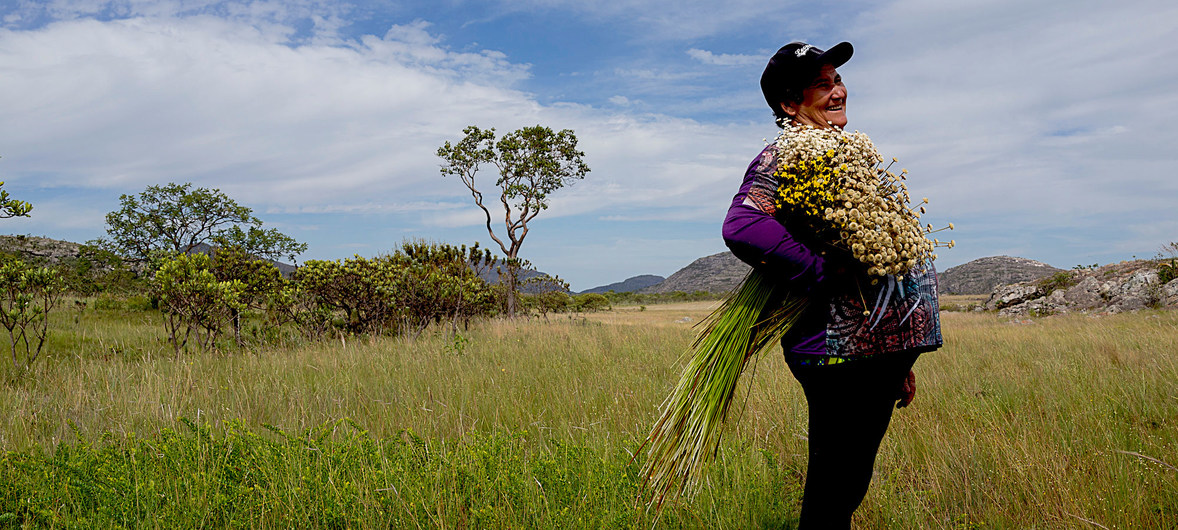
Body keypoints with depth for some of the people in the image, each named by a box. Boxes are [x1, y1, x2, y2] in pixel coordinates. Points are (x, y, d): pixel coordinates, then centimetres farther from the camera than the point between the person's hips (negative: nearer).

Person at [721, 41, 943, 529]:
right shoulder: (785, 156, -8)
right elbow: (742, 227, -29)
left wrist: (898, 363, 24)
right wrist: (824, 273, -23)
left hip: (882, 347, 9)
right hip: (844, 351, -9)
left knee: (850, 485, 16)